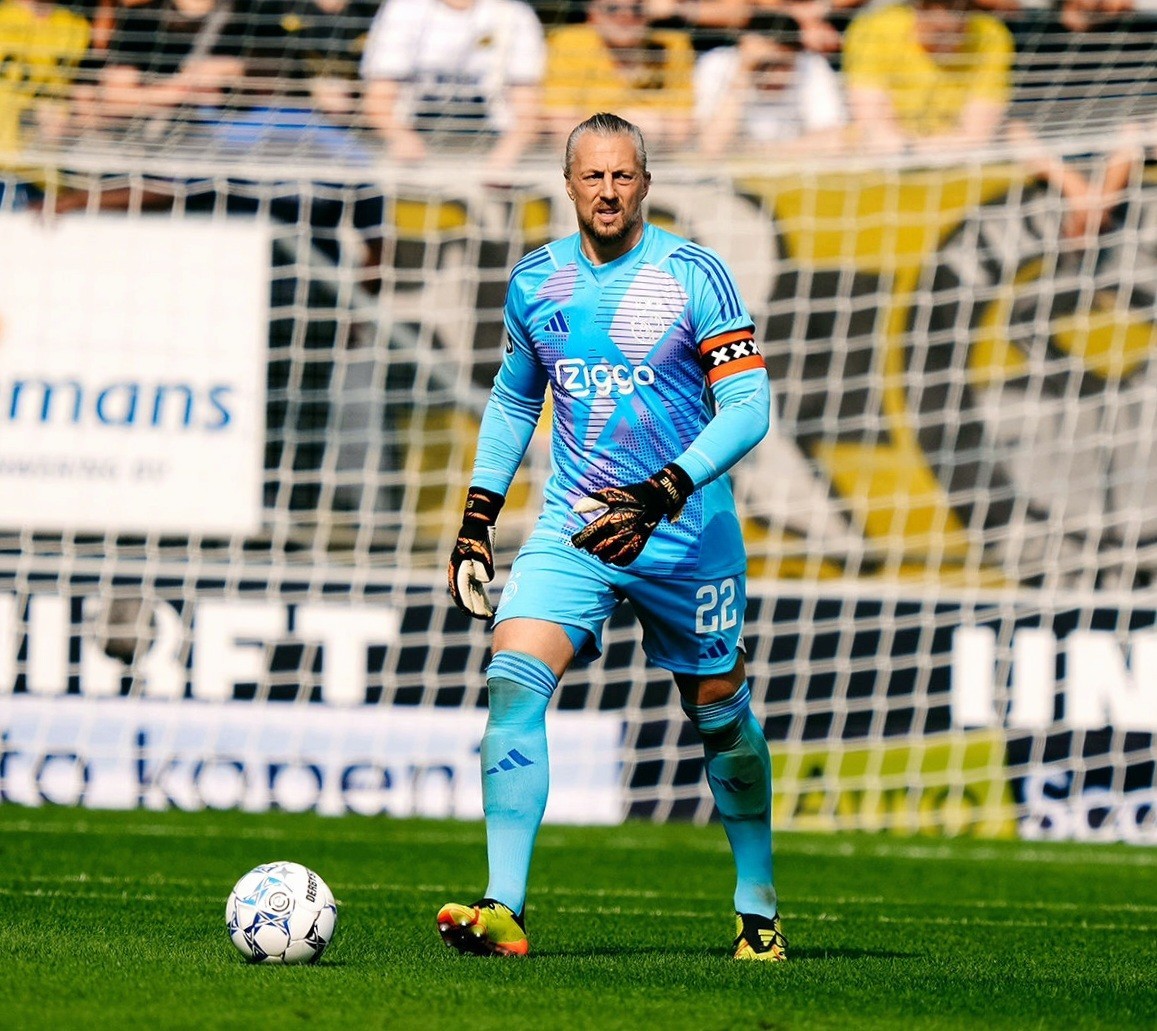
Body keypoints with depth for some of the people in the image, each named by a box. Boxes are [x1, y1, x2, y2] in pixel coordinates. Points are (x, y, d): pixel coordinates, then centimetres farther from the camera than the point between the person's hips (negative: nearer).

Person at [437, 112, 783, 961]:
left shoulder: (694, 276, -9)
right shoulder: (535, 281, 5)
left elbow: (748, 406, -14)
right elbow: (514, 397, 20)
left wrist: (662, 493, -27)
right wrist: (478, 517, 14)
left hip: (689, 533, -3)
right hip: (571, 527, 3)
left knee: (721, 713, 9)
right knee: (514, 682, -19)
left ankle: (759, 909, 30)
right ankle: (504, 911, -24)